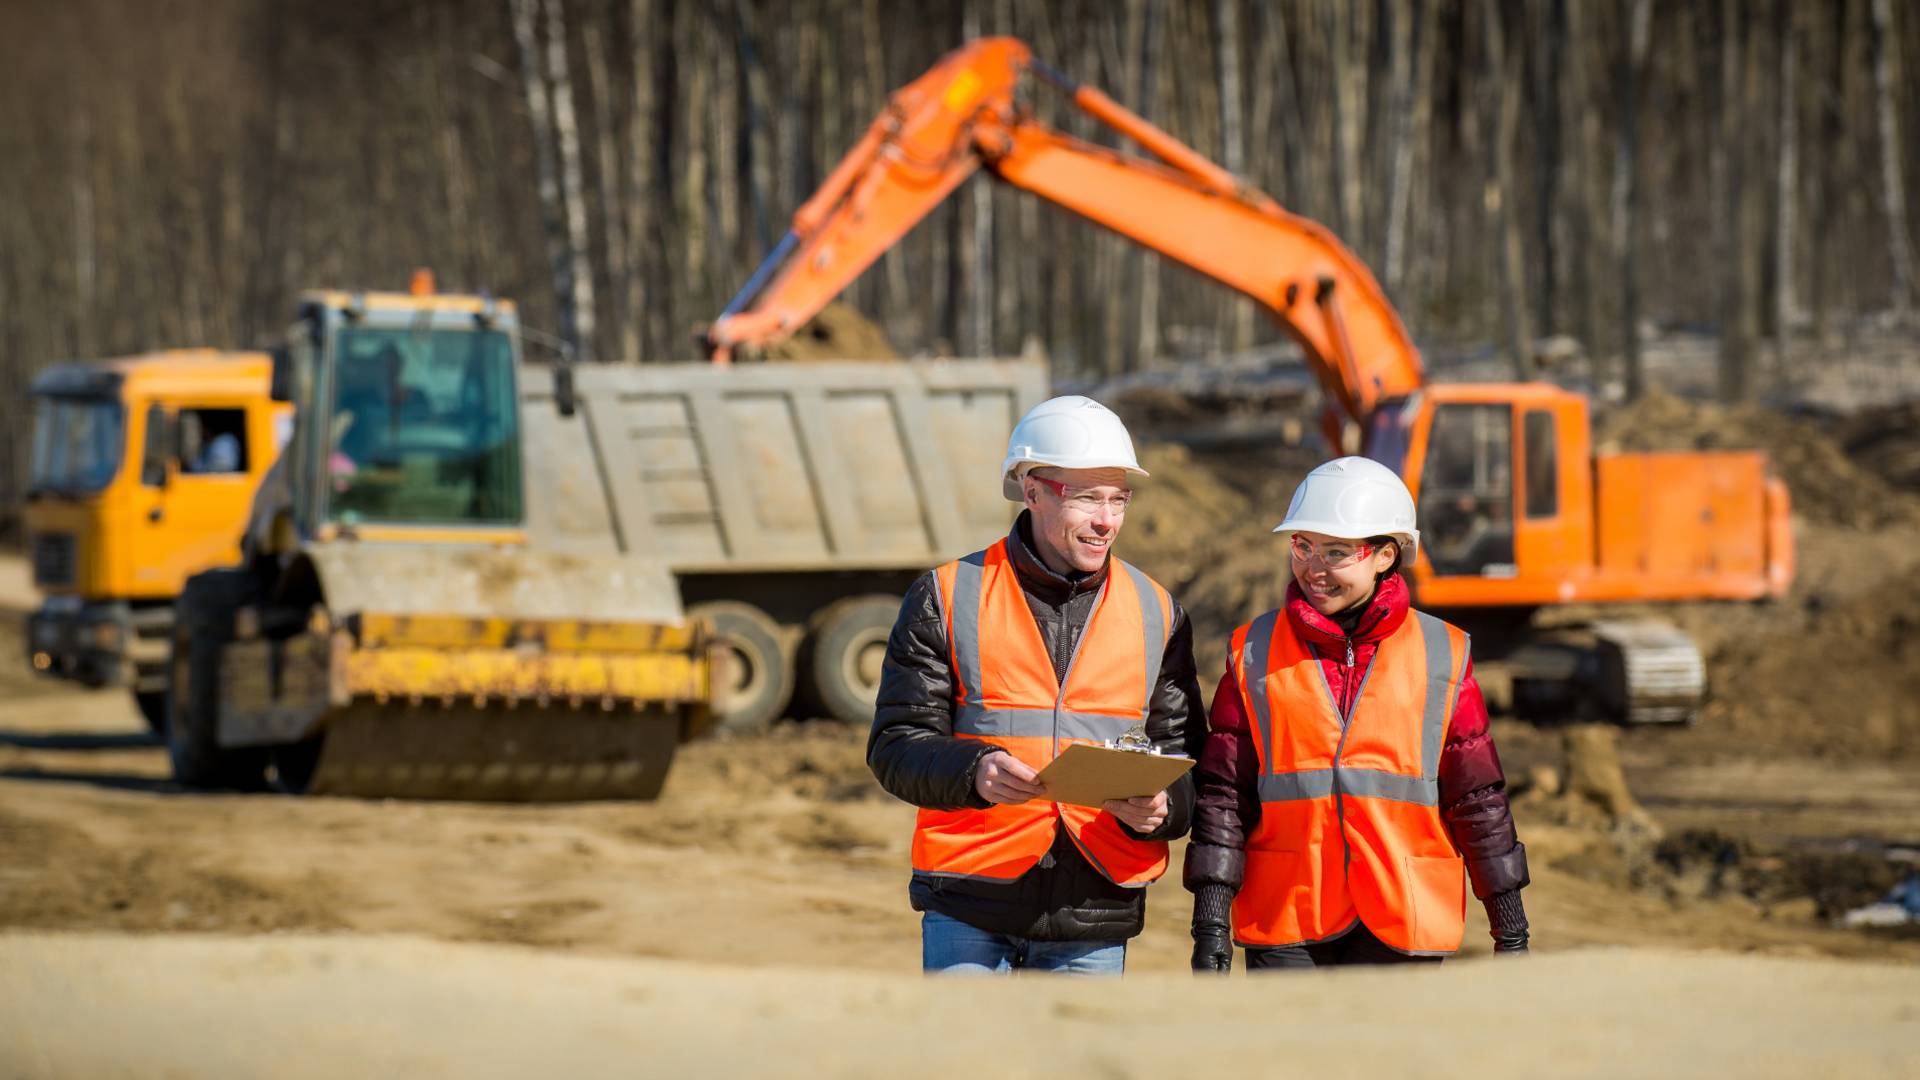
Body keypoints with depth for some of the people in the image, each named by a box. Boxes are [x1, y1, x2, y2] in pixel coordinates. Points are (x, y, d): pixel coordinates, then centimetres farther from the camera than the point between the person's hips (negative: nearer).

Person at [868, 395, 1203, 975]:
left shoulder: (1156, 615, 11)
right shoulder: (948, 598, 2)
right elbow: (896, 745, -1)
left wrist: (1158, 809, -13)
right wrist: (973, 772, -22)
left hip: (1094, 916, 2)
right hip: (969, 910, -2)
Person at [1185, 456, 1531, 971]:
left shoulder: (1442, 656, 5)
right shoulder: (1254, 654, 7)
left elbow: (1477, 797, 9)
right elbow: (1223, 793, 5)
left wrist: (1511, 925, 9)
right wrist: (1210, 923, -1)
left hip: (1404, 929, 0)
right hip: (1286, 927, 0)